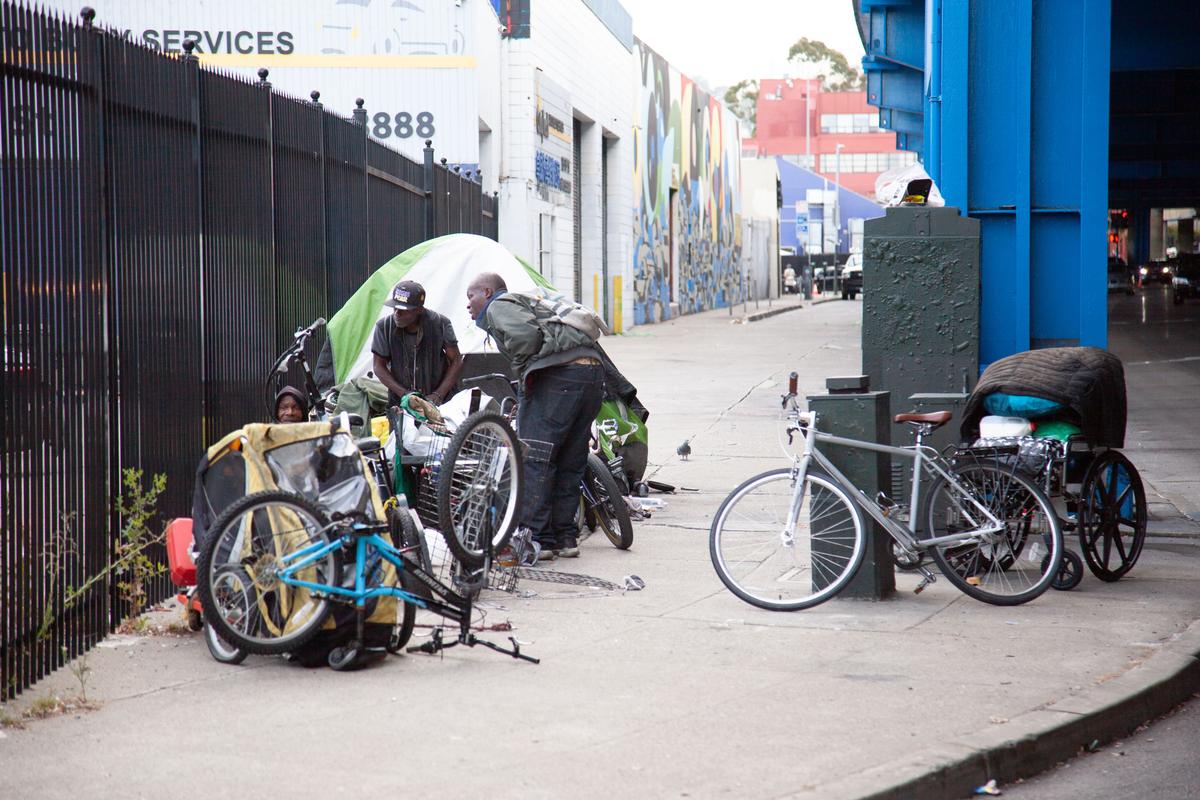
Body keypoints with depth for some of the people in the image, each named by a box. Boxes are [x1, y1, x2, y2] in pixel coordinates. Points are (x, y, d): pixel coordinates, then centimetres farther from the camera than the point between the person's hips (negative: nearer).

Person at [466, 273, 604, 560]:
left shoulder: (498, 306, 7)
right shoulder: (524, 303, 35)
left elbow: (526, 334, -13)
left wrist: (521, 371, 2)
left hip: (558, 374, -9)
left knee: (534, 459, -6)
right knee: (570, 463, 13)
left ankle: (537, 538, -8)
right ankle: (565, 537, 17)